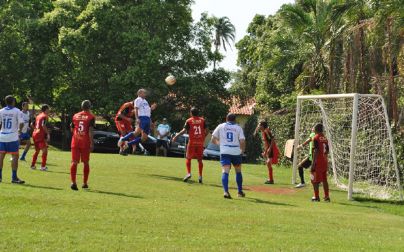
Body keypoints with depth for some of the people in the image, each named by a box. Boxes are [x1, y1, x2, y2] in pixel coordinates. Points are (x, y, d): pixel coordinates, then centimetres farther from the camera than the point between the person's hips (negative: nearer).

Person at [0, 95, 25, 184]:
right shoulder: (17, 111, -4)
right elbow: (21, 123, -9)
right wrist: (19, 129, 11)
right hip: (13, 137, -4)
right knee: (15, 156, 1)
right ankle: (14, 178, -2)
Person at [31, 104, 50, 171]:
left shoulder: (38, 116, 18)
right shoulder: (45, 116, -7)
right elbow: (43, 125, -20)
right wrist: (48, 133, -16)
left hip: (34, 134, 8)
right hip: (40, 135, -8)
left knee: (37, 150, 20)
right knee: (44, 150, -6)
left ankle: (32, 165, 23)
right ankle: (43, 166, -12)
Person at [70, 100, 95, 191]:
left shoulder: (75, 116, 9)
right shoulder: (91, 117, -4)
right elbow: (91, 131, -12)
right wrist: (92, 143, -11)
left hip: (75, 142, 2)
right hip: (85, 142, -2)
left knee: (74, 162, 1)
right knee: (86, 163, 10)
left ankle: (73, 182, -13)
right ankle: (85, 183, 15)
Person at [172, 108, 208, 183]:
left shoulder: (189, 121, -2)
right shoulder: (202, 120, 6)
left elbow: (184, 130, -10)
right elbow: (206, 130, 2)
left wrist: (176, 136, -4)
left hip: (192, 142, -2)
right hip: (200, 142, 2)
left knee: (188, 158, 10)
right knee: (199, 159, 11)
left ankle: (188, 173, -7)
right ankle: (200, 176, 7)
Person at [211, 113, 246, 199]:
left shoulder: (221, 126, 8)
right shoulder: (238, 128, 7)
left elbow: (213, 139, 6)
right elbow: (242, 141, -5)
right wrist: (242, 150, 13)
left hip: (224, 152, -1)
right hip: (236, 152, 1)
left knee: (225, 172, -9)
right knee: (238, 171, 20)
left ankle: (226, 191, -28)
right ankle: (240, 191, 28)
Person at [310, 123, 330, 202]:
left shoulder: (316, 138, -11)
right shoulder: (325, 138, 10)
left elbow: (316, 151, -17)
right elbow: (327, 151, 13)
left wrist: (313, 163, -17)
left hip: (318, 162, -7)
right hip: (325, 161, 7)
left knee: (315, 180, 1)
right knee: (324, 180, 11)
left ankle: (316, 197, 1)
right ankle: (327, 196, 11)